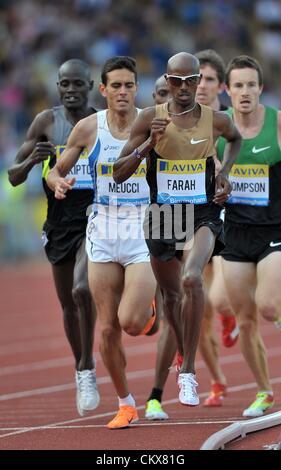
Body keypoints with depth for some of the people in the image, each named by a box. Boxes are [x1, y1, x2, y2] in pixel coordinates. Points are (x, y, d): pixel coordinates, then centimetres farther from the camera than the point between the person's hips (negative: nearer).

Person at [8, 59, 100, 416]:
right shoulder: (46, 122, 0)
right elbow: (13, 177, 1)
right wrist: (31, 160, -19)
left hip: (95, 217, -3)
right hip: (59, 219, 3)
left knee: (82, 290, -25)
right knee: (68, 304, 13)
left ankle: (87, 370, -11)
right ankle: (81, 370, 34)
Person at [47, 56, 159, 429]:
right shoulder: (88, 128, 0)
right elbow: (56, 171, 10)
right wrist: (58, 182, -13)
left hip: (144, 231, -2)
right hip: (103, 232, 2)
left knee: (131, 322, -16)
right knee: (107, 328, 3)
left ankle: (151, 307, 21)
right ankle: (126, 404, 19)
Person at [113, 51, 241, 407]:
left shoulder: (216, 120, -3)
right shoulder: (150, 118, -5)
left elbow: (236, 138, 23)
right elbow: (119, 174, -6)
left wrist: (224, 172, 7)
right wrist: (148, 145, -21)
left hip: (202, 215, -2)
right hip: (162, 215, 2)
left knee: (192, 279, -28)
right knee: (170, 294, 17)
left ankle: (189, 372, -22)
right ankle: (183, 355, 46)